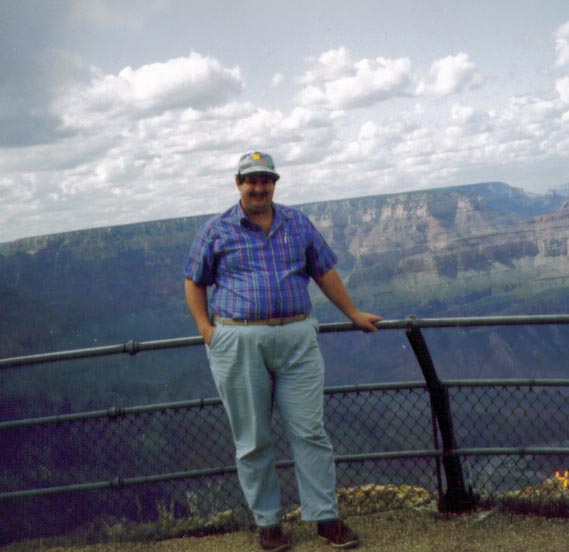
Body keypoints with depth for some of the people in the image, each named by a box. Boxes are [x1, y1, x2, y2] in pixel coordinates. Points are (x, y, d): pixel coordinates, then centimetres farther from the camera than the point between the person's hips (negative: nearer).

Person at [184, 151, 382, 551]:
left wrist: (354, 314, 19)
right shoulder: (217, 230, 5)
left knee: (310, 432, 2)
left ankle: (326, 517, 12)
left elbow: (325, 272, 17)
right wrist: (206, 329, 0)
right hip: (238, 345, -1)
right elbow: (195, 282, 10)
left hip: (297, 338, 2)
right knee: (253, 440, 5)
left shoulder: (298, 224, 11)